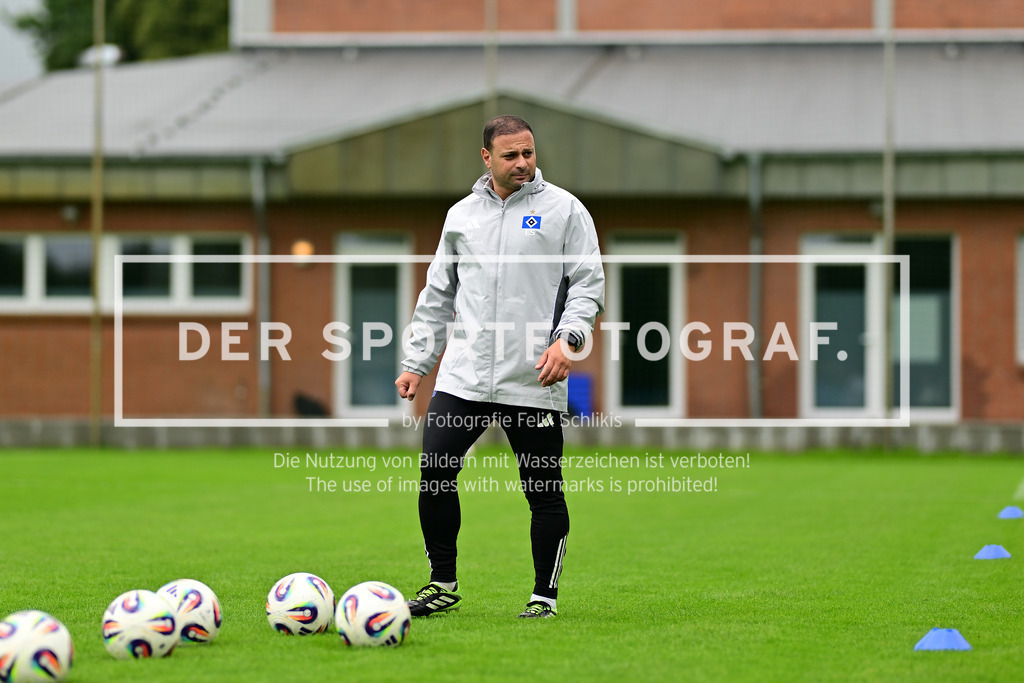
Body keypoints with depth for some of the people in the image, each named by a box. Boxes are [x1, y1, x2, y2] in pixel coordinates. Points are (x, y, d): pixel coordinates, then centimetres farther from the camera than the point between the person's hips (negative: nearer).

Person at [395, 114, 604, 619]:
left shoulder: (564, 209, 3)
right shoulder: (462, 214, 14)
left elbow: (589, 283, 0)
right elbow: (438, 295, 20)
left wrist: (568, 338, -16)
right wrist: (416, 362, 15)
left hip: (534, 381, -3)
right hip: (463, 375, 3)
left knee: (544, 491, 0)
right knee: (435, 470, -5)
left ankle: (545, 596, 14)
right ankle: (443, 585, 11)